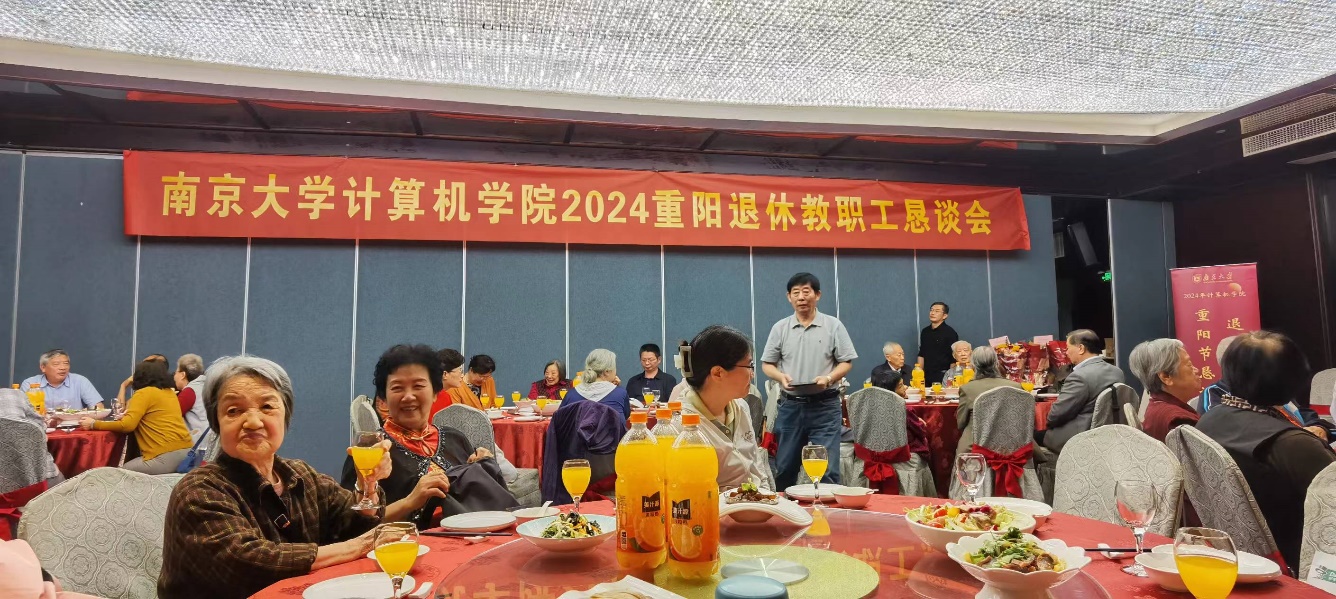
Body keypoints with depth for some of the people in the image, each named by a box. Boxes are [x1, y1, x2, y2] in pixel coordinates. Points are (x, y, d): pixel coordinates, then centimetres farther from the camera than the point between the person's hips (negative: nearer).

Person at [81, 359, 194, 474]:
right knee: (128, 469, 18)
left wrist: (94, 424, 0)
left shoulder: (144, 393, -2)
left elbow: (127, 425, -10)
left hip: (167, 456, -8)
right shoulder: (169, 392, 19)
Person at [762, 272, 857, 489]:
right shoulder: (780, 328, 6)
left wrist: (828, 378, -18)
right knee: (785, 467, 11)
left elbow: (846, 362, 1)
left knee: (826, 468, -5)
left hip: (825, 406, -2)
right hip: (790, 405, 2)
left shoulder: (833, 325, 1)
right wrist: (781, 377, -13)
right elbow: (767, 364, 8)